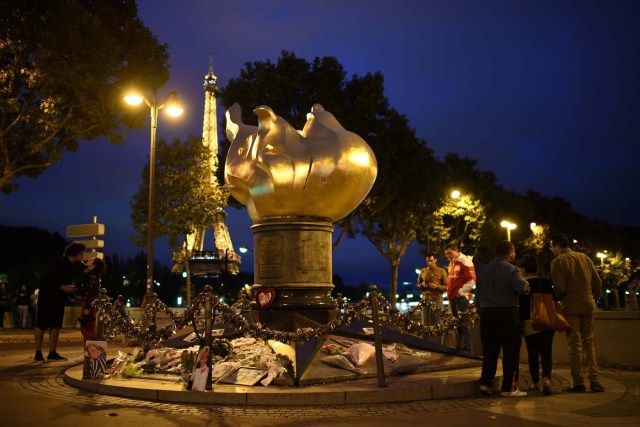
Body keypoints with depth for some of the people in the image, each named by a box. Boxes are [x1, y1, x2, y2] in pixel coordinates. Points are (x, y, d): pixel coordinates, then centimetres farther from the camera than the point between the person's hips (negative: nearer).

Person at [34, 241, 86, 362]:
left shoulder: (72, 267, 10)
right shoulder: (60, 263, -16)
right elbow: (47, 278, -23)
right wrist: (62, 287, -27)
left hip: (59, 299, 9)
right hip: (47, 297, -9)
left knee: (56, 325, 6)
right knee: (42, 324, -4)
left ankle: (52, 353, 9)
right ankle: (38, 353, -2)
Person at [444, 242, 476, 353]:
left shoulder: (465, 261, -10)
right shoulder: (451, 263, 16)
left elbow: (472, 280, -16)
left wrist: (461, 291, -14)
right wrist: (449, 292, 12)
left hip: (461, 297, -8)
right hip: (452, 297, 8)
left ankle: (467, 348, -5)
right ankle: (458, 347, 19)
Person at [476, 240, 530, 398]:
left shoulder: (484, 270, 10)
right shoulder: (511, 269, -10)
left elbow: (478, 292, 15)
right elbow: (522, 288, -22)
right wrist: (526, 284, -1)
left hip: (486, 313, 6)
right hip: (507, 313, -6)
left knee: (489, 350, 13)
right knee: (511, 351, 3)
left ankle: (485, 383, 12)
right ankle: (509, 388, 5)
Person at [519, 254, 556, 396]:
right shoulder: (546, 283, 2)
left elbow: (520, 306, -6)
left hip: (529, 323, -2)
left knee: (533, 354, 9)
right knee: (546, 353, 3)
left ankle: (535, 383, 16)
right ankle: (547, 378, -18)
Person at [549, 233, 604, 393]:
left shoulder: (558, 261, -8)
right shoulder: (584, 257, 8)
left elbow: (560, 288, -14)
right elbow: (597, 282, 8)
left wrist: (556, 299, 6)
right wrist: (593, 299, 18)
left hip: (570, 307, -5)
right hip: (588, 306, 5)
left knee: (575, 345, 1)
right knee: (589, 342, 13)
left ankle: (578, 383, 4)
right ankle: (594, 380, 11)